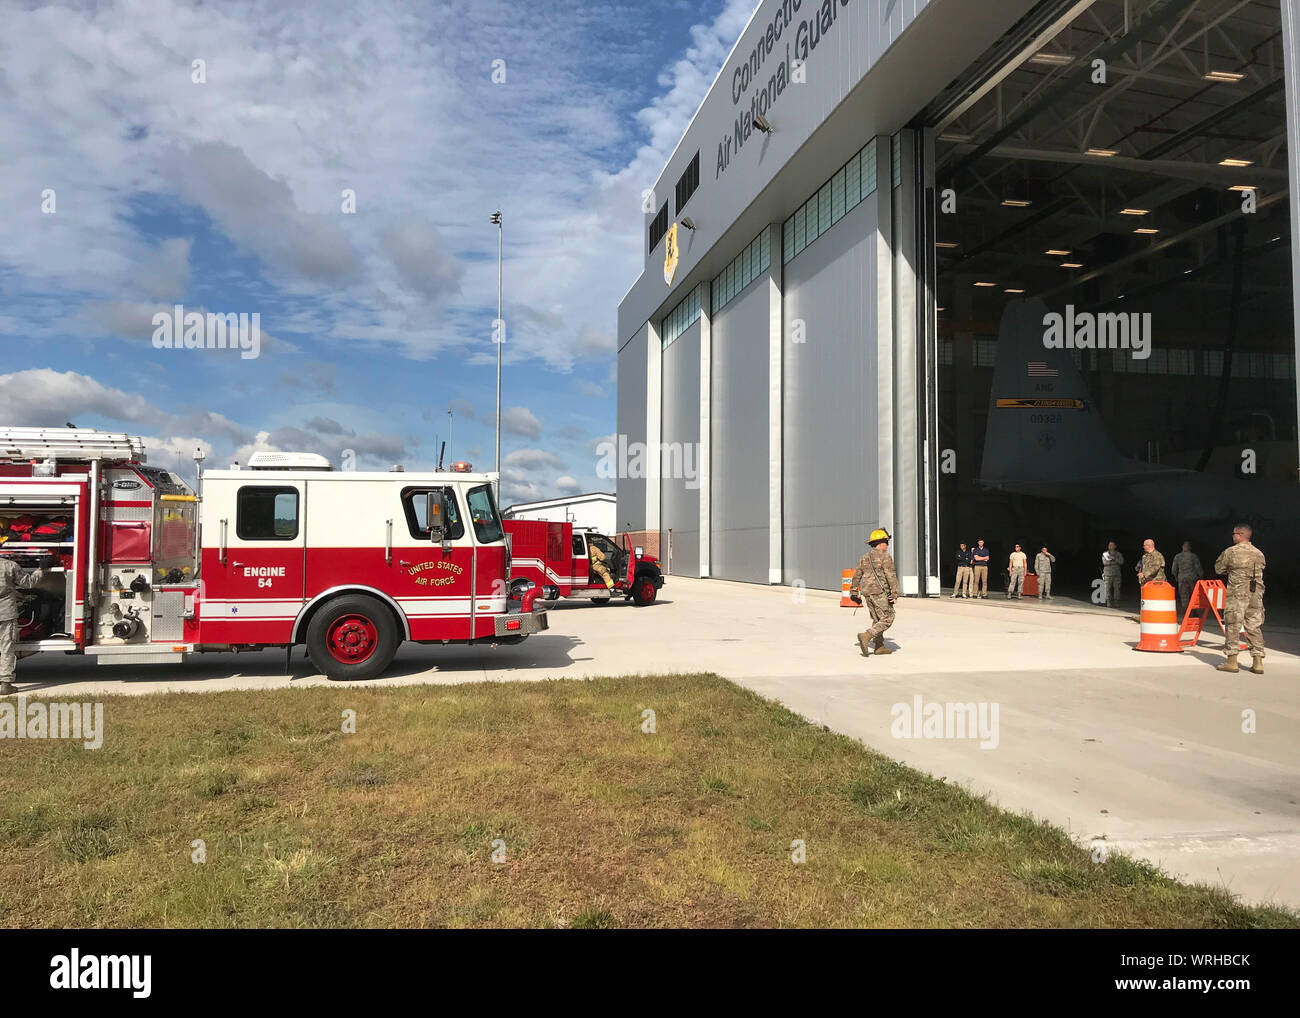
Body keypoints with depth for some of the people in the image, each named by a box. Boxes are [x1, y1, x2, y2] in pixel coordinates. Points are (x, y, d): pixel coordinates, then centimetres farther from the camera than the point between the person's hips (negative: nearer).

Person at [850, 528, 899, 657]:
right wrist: (894, 593, -15)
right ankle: (866, 636, -19)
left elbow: (857, 575, 15)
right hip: (880, 592, -8)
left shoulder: (865, 558, 14)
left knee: (877, 619, 16)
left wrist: (853, 592, 21)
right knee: (887, 619, -5)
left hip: (867, 593, 8)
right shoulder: (885, 556, -8)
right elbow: (891, 576, -15)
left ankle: (879, 646, 15)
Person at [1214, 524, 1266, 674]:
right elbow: (1260, 571, 16)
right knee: (1255, 627, 8)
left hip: (1236, 594, -4)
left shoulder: (1230, 552, -6)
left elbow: (1219, 569, 4)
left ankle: (1231, 661, 2)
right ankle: (1258, 662, 7)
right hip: (1256, 594, 4)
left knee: (1233, 626, 1)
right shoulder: (1259, 553, 8)